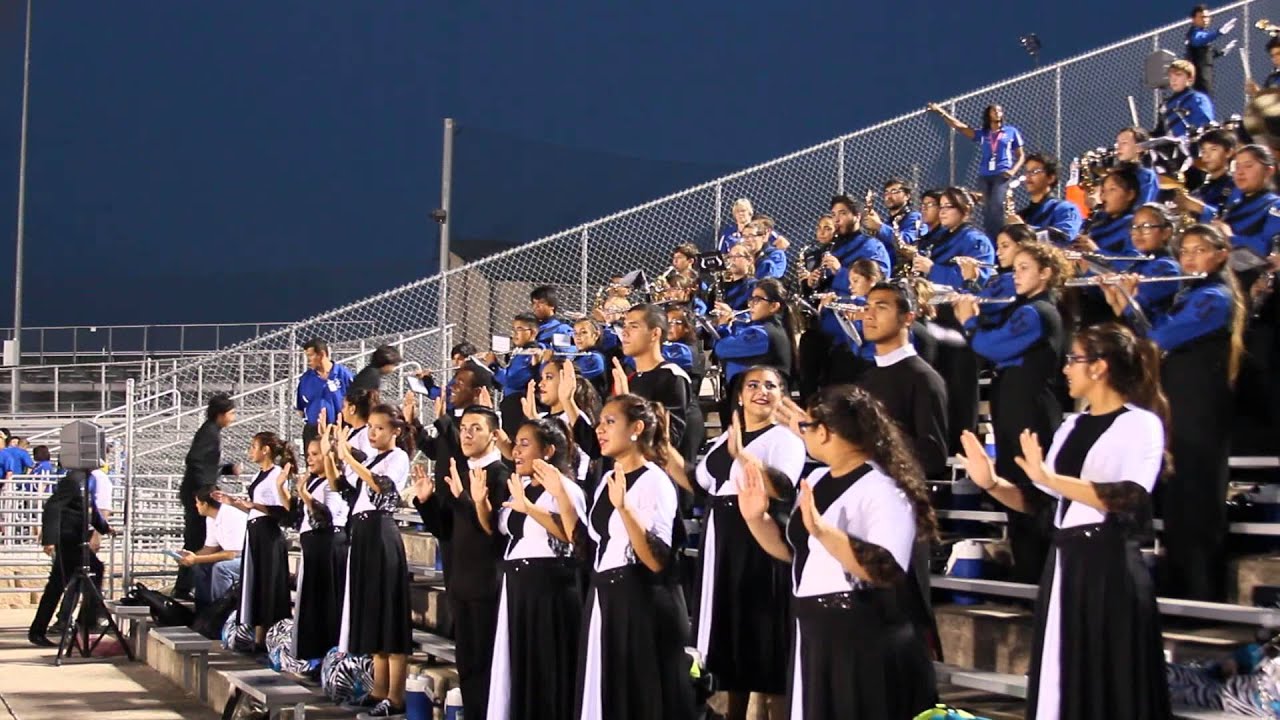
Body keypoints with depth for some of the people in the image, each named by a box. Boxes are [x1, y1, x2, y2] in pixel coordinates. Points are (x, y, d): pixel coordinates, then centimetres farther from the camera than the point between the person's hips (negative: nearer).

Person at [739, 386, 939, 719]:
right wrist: (756, 518, 0)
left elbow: (887, 570, -29)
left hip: (869, 642, -8)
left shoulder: (882, 489, -17)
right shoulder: (817, 479, 7)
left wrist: (821, 530, -36)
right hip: (815, 636, 8)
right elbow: (794, 550, 16)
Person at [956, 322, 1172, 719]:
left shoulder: (1141, 423, -7)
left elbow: (1128, 500, -22)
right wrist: (990, 483, -3)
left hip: (1109, 566, -7)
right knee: (1062, 683, 10)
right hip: (1064, 564, 7)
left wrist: (1050, 478, -28)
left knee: (1107, 687, -2)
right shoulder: (1071, 427, 14)